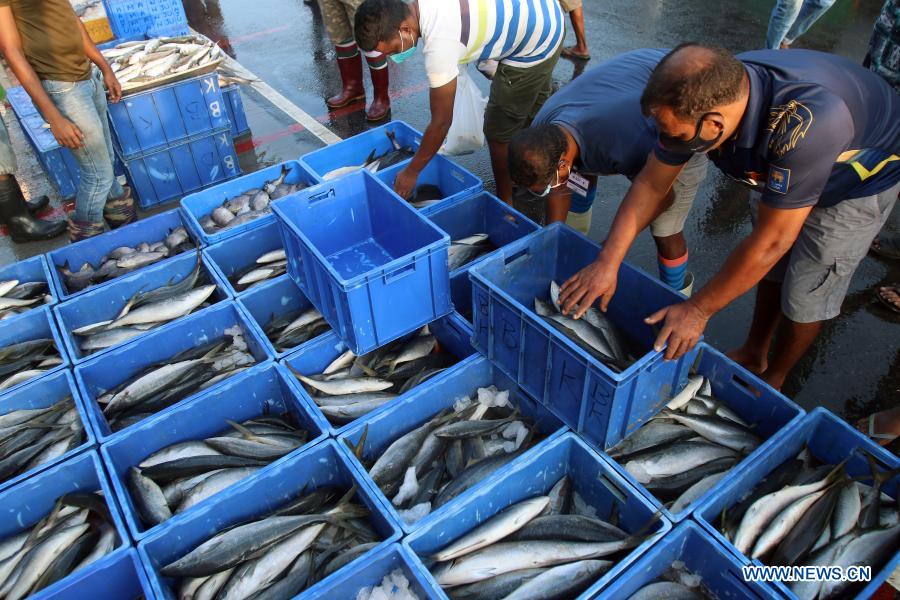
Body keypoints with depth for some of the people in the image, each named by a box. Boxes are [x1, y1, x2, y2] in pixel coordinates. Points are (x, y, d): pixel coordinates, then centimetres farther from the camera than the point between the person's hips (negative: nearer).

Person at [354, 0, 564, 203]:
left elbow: (441, 122, -25)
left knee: (499, 132, 1)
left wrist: (411, 172, -15)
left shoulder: (439, 45, -34)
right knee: (532, 110, 28)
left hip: (534, 47, -9)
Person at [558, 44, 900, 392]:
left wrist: (698, 310, -28)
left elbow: (770, 241, -37)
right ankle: (753, 354, 38)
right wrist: (607, 262, -21)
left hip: (862, 177, -5)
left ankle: (773, 379, 28)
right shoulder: (703, 96, -28)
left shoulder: (804, 124, -46)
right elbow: (651, 185, -17)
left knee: (806, 294, 3)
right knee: (771, 268, 16)